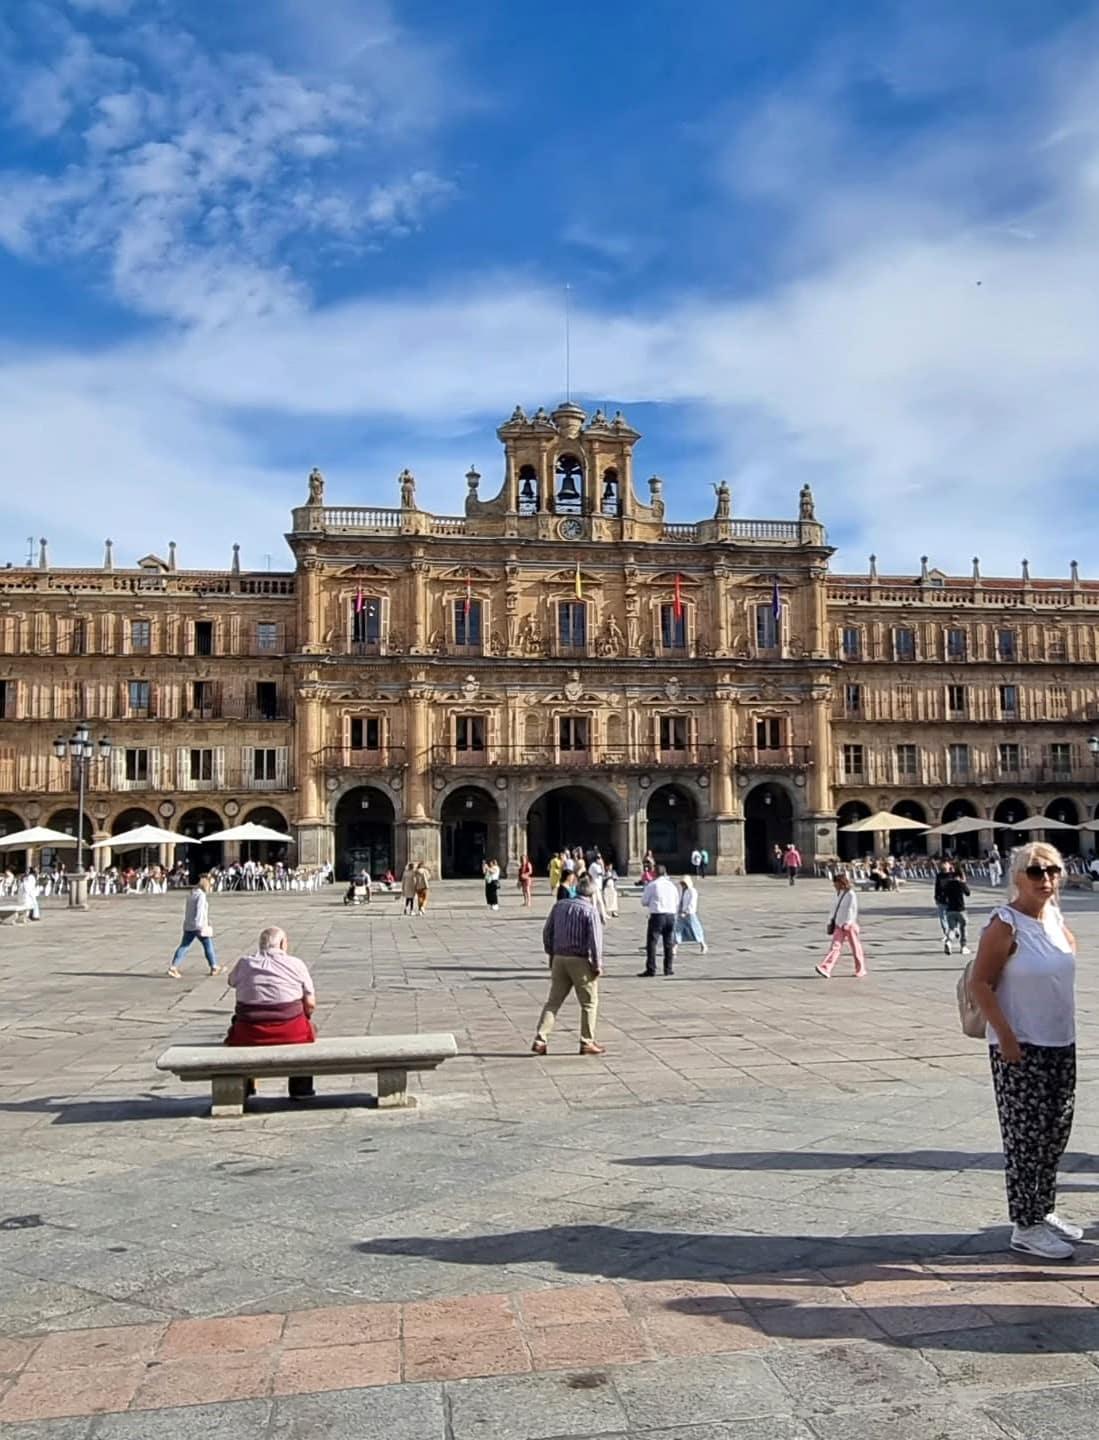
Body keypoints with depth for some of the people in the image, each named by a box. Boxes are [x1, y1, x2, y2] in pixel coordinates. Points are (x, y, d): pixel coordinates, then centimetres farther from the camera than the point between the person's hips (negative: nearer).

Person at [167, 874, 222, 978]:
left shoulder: (192, 893, 12)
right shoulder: (201, 895, -16)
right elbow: (199, 912, -22)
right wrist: (200, 926, -22)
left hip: (188, 926, 8)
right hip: (198, 926, -8)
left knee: (184, 946, 5)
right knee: (208, 946, 6)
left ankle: (173, 967, -3)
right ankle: (214, 967, 16)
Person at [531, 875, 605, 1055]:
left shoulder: (559, 905, 6)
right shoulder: (589, 910, -10)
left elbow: (547, 931, 10)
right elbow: (595, 939, -14)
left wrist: (551, 954, 19)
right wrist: (597, 964, -6)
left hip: (559, 958, 5)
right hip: (581, 961, -5)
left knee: (553, 1001, 9)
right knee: (589, 1003, 8)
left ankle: (540, 1040, 4)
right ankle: (587, 1043, 11)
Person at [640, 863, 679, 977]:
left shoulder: (651, 885, -3)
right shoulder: (672, 885, 10)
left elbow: (644, 901, 3)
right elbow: (677, 903, 16)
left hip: (657, 915, -4)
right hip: (671, 916, 4)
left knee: (652, 943, 0)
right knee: (669, 943, 13)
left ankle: (651, 969, -3)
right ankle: (668, 968, 16)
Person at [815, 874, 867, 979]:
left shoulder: (851, 895, -14)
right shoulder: (839, 895, 11)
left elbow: (852, 910, -19)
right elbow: (835, 909, 18)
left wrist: (847, 924, -24)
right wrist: (831, 921, 15)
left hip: (849, 926, -7)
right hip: (839, 925, 7)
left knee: (855, 948, 7)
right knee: (835, 946, -3)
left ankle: (860, 970, 21)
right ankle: (825, 969, -13)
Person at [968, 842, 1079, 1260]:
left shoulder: (1055, 917, 5)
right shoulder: (1006, 924, -16)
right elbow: (979, 984, -18)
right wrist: (1006, 1035, -21)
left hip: (1061, 1043, 8)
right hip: (1020, 1047, -8)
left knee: (1056, 1131, 16)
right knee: (1025, 1136, -1)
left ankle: (1044, 1211, 32)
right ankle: (1025, 1227, 9)